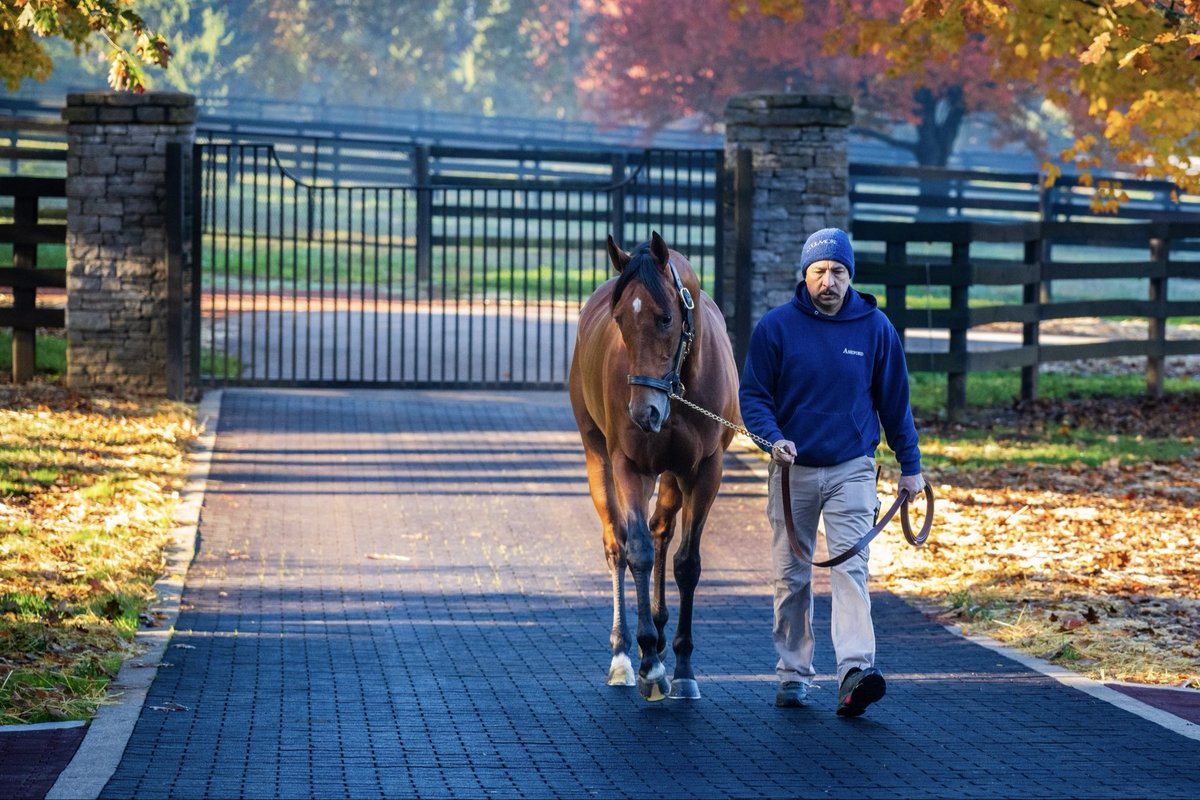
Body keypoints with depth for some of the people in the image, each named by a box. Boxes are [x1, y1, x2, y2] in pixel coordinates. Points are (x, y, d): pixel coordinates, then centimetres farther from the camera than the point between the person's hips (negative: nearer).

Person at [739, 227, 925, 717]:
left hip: (852, 469, -1)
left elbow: (894, 401, 7)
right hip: (793, 470, 1)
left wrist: (910, 465, 8)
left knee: (850, 567, -14)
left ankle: (856, 672, -24)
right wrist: (773, 437, -20)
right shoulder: (776, 327, -4)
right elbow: (752, 395, -1)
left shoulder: (875, 328, 0)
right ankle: (793, 675, 18)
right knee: (791, 576, 8)